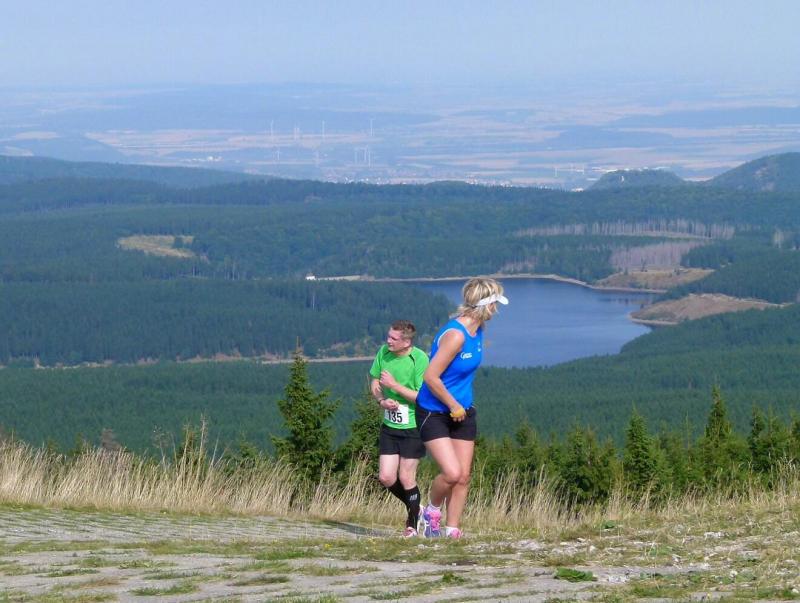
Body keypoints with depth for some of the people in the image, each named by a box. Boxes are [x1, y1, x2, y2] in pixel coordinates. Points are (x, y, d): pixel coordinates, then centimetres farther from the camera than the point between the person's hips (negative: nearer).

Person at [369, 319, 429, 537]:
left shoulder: (419, 359, -17)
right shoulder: (384, 352, 0)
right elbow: (374, 381, 12)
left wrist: (394, 385, -21)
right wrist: (382, 400, -7)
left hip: (413, 427, -5)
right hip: (390, 425, 5)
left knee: (406, 478, -2)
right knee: (386, 478, 0)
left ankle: (413, 523, 19)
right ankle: (415, 508, 27)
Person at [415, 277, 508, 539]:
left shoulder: (477, 331, 3)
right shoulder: (455, 335, -25)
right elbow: (430, 377, -25)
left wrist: (462, 406, 18)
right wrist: (453, 405, -15)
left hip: (462, 412, 8)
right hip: (434, 413, -8)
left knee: (463, 477, 4)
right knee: (452, 473, -17)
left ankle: (452, 531, 13)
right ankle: (433, 510, 11)